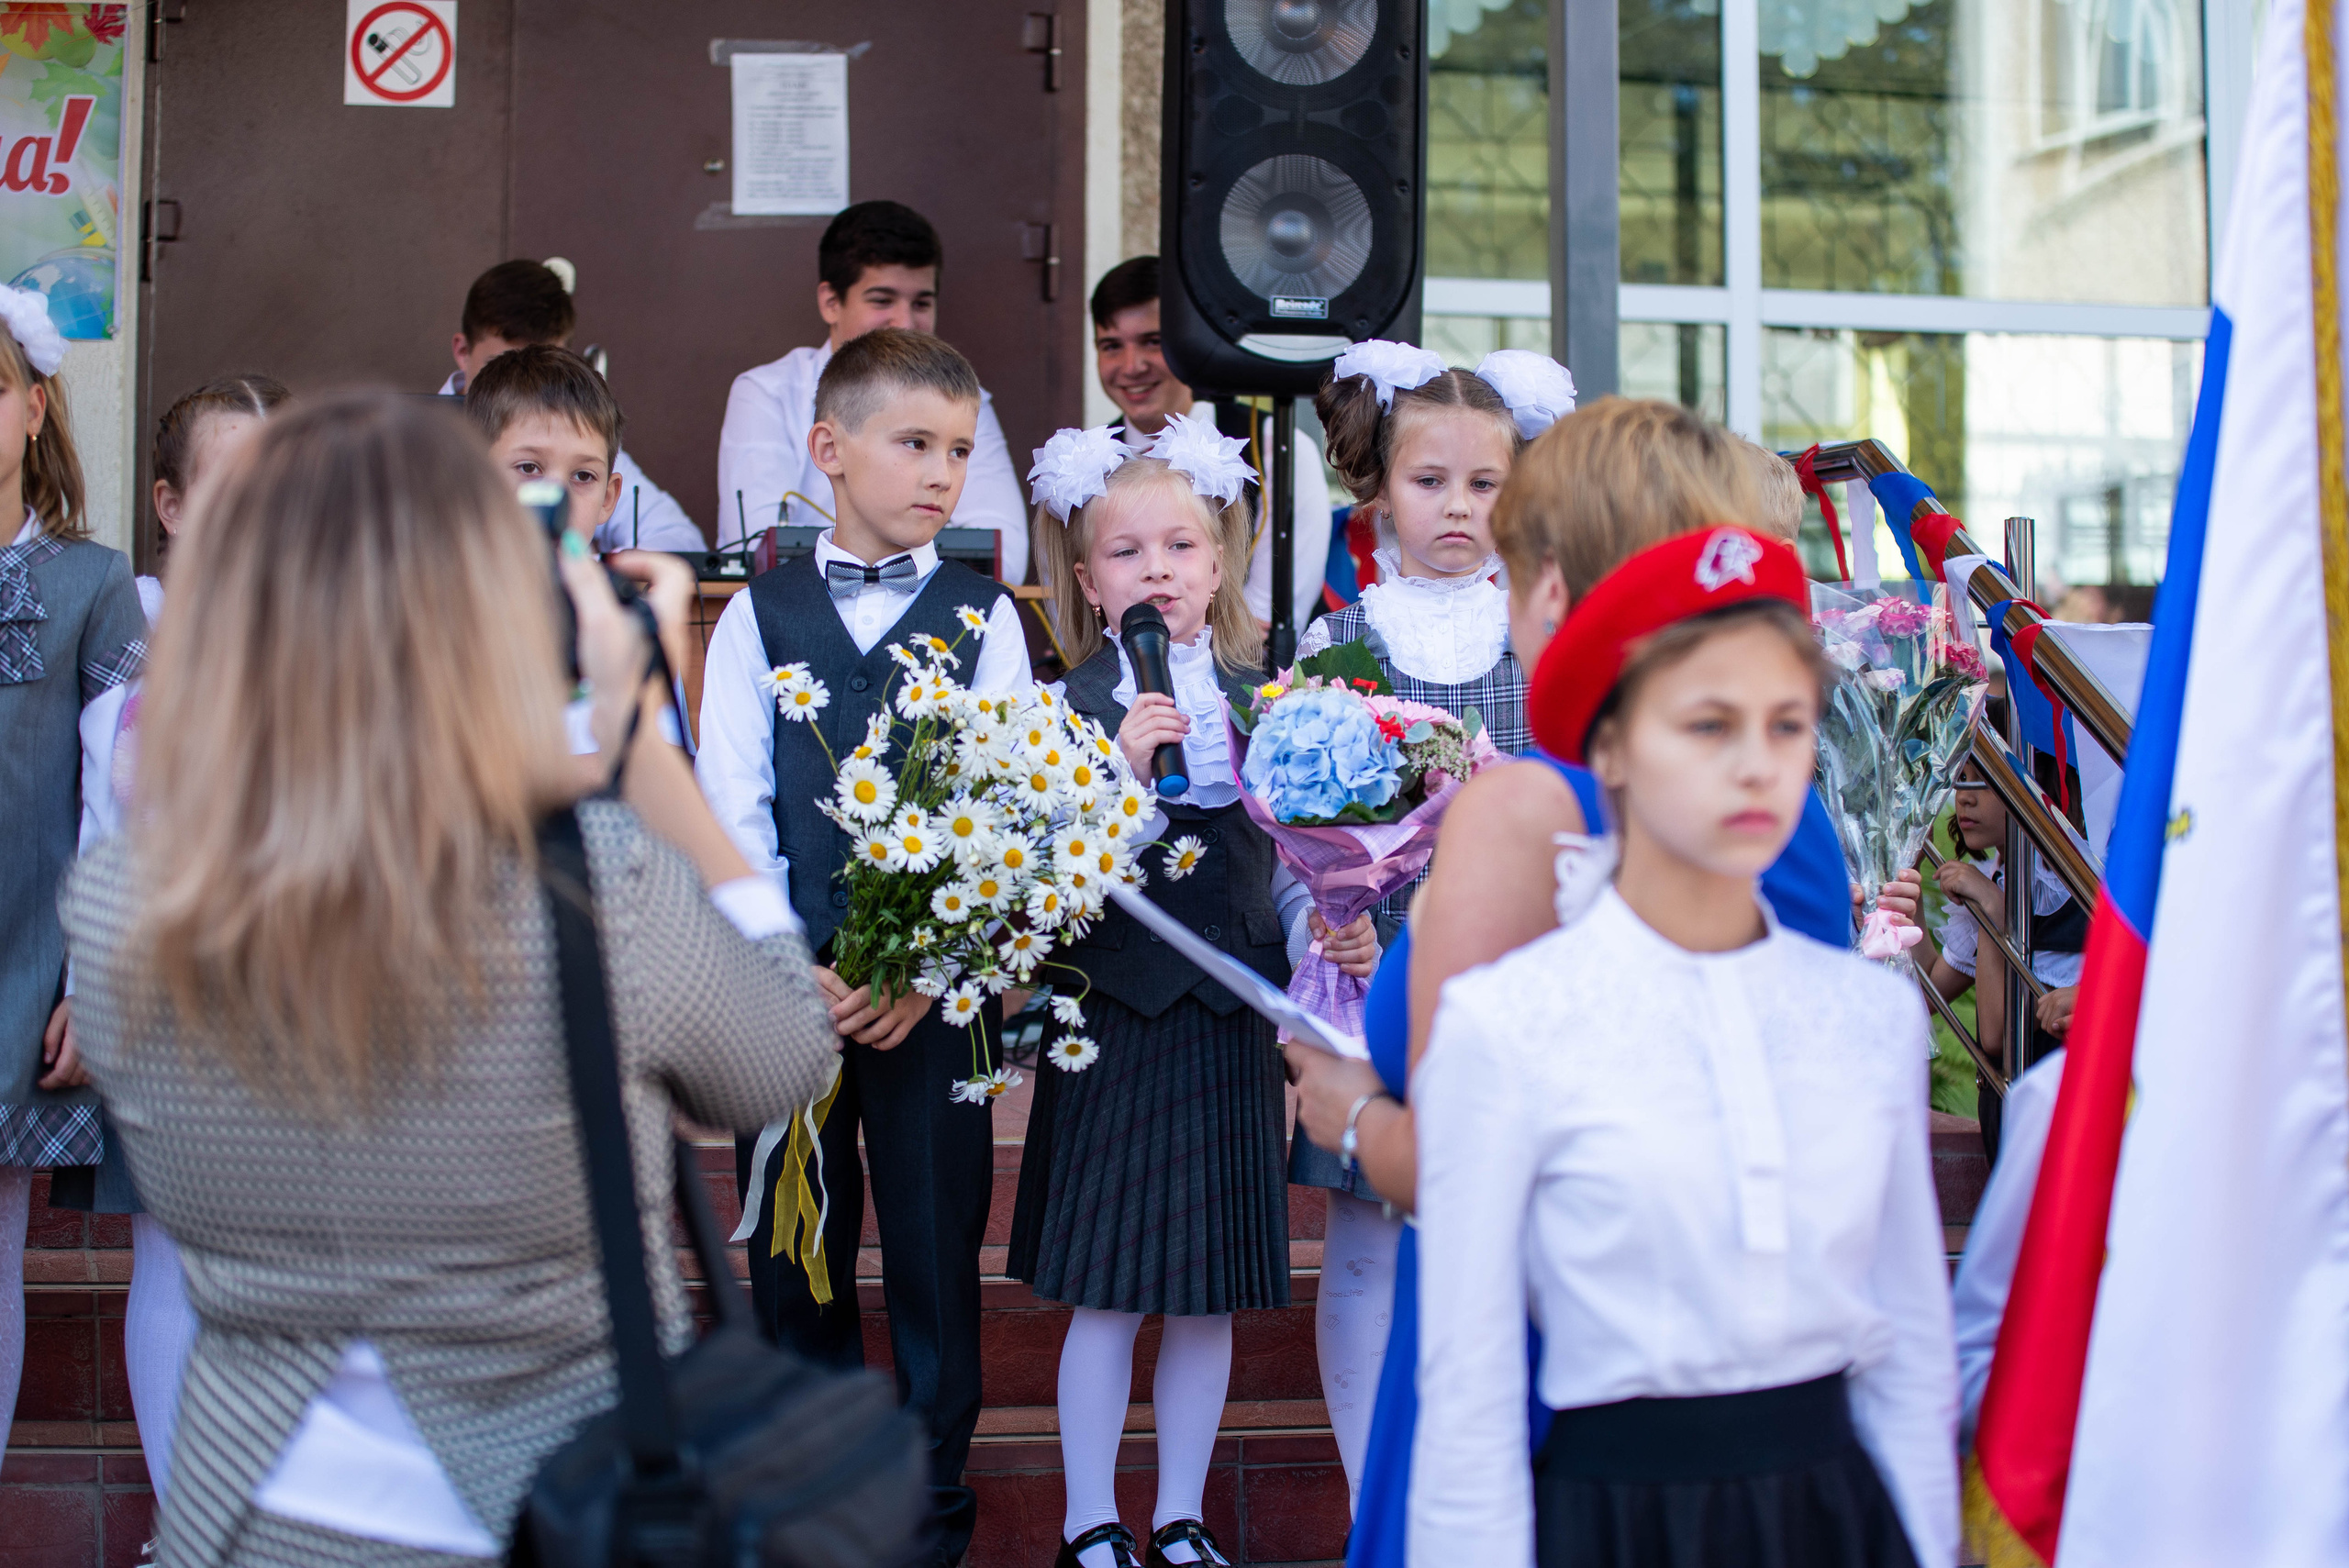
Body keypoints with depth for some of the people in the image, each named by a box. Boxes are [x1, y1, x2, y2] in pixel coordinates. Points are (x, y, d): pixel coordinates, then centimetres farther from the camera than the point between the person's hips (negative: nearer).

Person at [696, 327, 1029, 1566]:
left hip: (938, 990, -1)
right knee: (794, 1262, 10)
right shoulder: (760, 613, 5)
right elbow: (730, 811, -1)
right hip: (786, 988, 1)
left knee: (937, 1259, 7)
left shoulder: (983, 615, 4)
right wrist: (795, 972, -12)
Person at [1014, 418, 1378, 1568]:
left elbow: (1288, 862, 9)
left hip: (1231, 1014, 3)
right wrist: (1123, 763, -21)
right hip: (1114, 1009, -2)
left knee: (1210, 1295, 10)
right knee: (1105, 1290, 3)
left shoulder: (1266, 702, 7)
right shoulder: (1070, 704, 0)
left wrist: (1331, 934, -9)